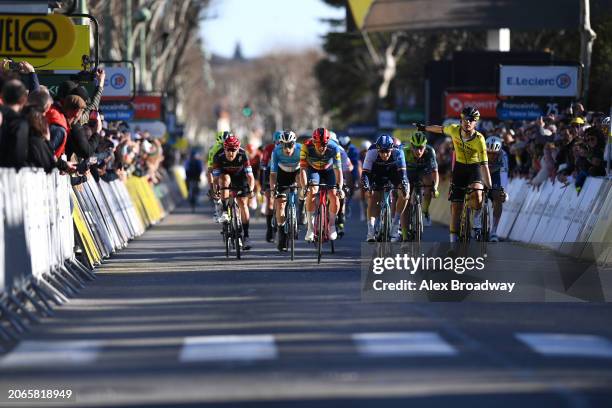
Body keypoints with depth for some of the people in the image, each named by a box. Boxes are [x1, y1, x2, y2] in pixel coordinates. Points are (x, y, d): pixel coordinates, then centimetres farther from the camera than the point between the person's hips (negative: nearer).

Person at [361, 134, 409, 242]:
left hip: (394, 172, 0)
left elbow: (402, 173, -38)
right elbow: (365, 173, -35)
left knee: (404, 194, -24)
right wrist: (366, 188, -51)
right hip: (378, 175, 0)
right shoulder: (372, 153, -33)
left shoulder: (398, 153, -33)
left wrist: (404, 188, -53)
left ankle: (395, 224, -13)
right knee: (372, 199, -15)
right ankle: (371, 232, -15)